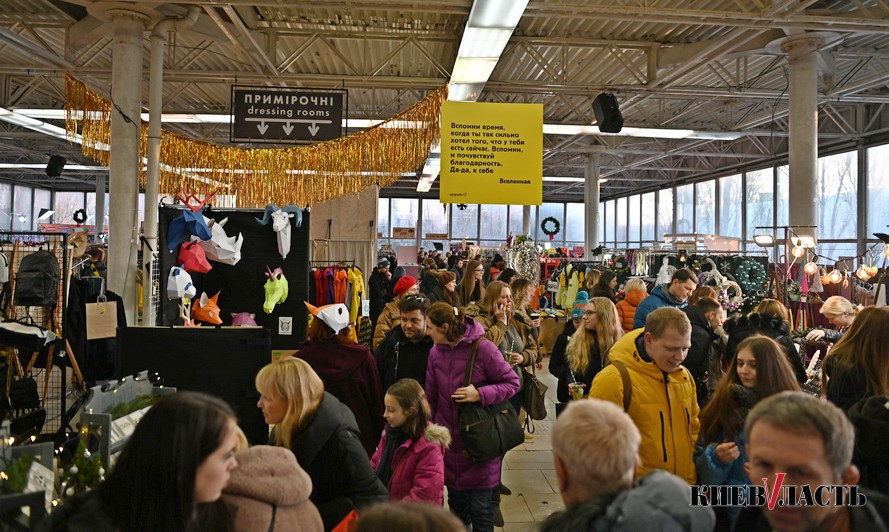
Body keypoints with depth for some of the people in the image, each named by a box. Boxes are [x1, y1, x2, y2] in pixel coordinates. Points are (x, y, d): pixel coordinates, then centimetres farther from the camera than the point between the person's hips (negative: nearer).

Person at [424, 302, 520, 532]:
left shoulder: (482, 347, -15)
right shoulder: (436, 352, 1)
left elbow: (512, 383, -10)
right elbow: (431, 397, 9)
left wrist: (480, 394, -22)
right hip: (449, 438, 5)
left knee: (480, 507, 2)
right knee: (456, 501, 16)